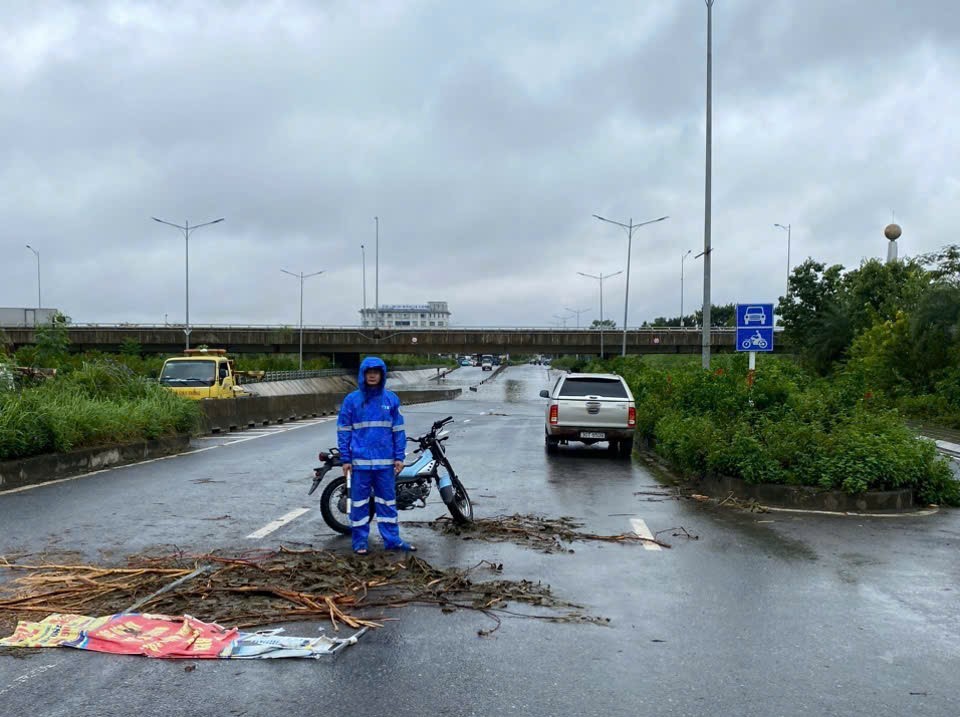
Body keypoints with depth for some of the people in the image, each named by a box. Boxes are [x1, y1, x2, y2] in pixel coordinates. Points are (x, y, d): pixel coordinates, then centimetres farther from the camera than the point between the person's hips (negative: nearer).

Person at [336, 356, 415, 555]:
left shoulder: (391, 399, 5)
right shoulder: (352, 400, 0)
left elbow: (398, 429, 7)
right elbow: (343, 431, 1)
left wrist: (399, 457, 2)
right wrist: (345, 459, -3)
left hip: (385, 461, 2)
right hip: (360, 461, -2)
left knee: (388, 501, 9)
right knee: (359, 502, 5)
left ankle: (392, 539, 16)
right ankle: (360, 541, 14)